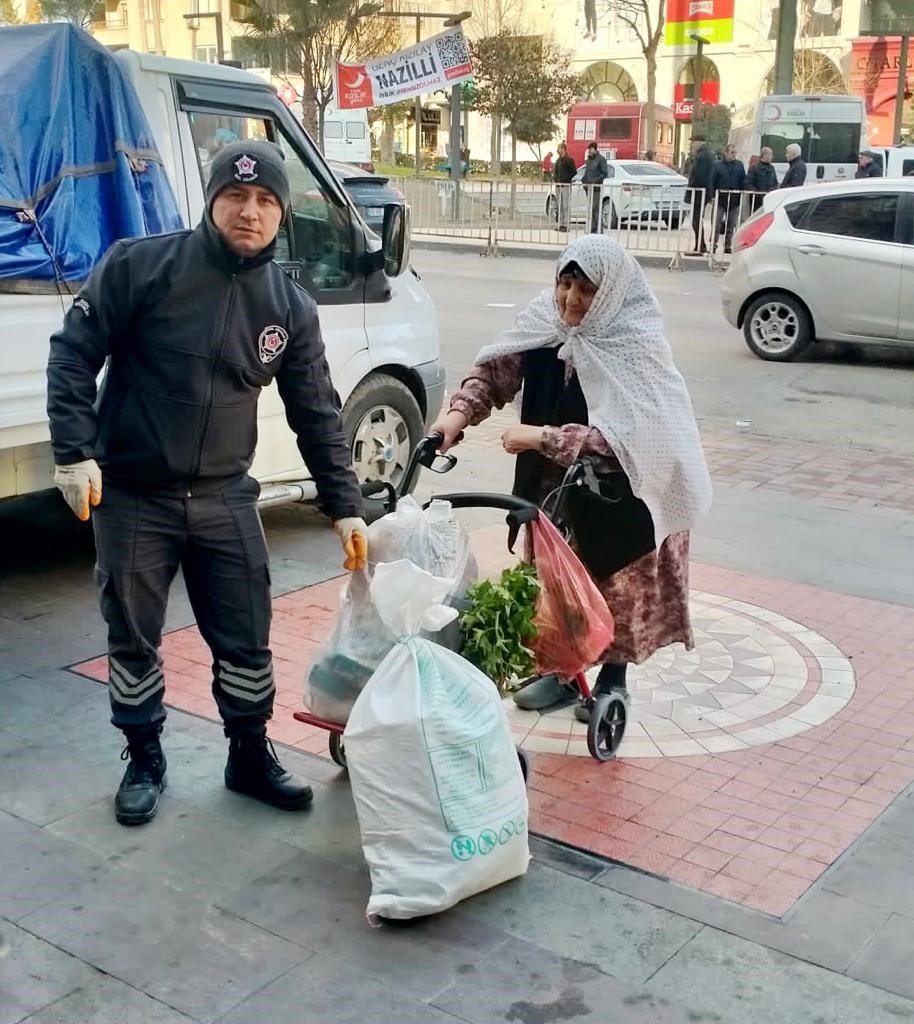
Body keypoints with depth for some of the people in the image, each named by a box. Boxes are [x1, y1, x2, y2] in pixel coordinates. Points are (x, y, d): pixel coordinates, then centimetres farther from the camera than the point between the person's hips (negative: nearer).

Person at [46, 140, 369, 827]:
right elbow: (73, 355, -7)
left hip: (226, 499, 3)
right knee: (133, 638, 10)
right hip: (132, 497, -2)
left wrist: (345, 507, 2)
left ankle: (251, 756, 29)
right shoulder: (140, 266, -10)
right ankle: (144, 761, 30)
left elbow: (317, 415, 5)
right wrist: (75, 452, -16)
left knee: (247, 640, 8)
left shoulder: (291, 306, 1)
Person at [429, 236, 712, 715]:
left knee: (615, 583, 7)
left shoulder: (636, 347, -24)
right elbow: (495, 371, -2)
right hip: (553, 482, 5)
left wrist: (542, 437, -36)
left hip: (619, 492, -5)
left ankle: (613, 677, 28)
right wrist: (458, 413, -19)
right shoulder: (546, 323, -9)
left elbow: (619, 435, -32)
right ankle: (561, 669, 32)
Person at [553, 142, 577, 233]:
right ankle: (561, 224, 12)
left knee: (566, 206, -8)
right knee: (560, 206, 9)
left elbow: (574, 171, -9)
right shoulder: (558, 160, 18)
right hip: (558, 185, 8)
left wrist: (566, 178, -15)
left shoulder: (569, 160, -5)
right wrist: (554, 177, 8)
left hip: (566, 185, -8)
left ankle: (566, 225, -9)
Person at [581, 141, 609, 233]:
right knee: (590, 208, 9)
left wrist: (595, 180, -19)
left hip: (597, 187, -8)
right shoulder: (588, 159, 16)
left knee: (596, 208, -11)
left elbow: (605, 173, -10)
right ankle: (592, 228, 15)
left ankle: (598, 229, -9)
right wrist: (583, 179, 6)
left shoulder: (601, 159, -7)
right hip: (588, 187, 8)